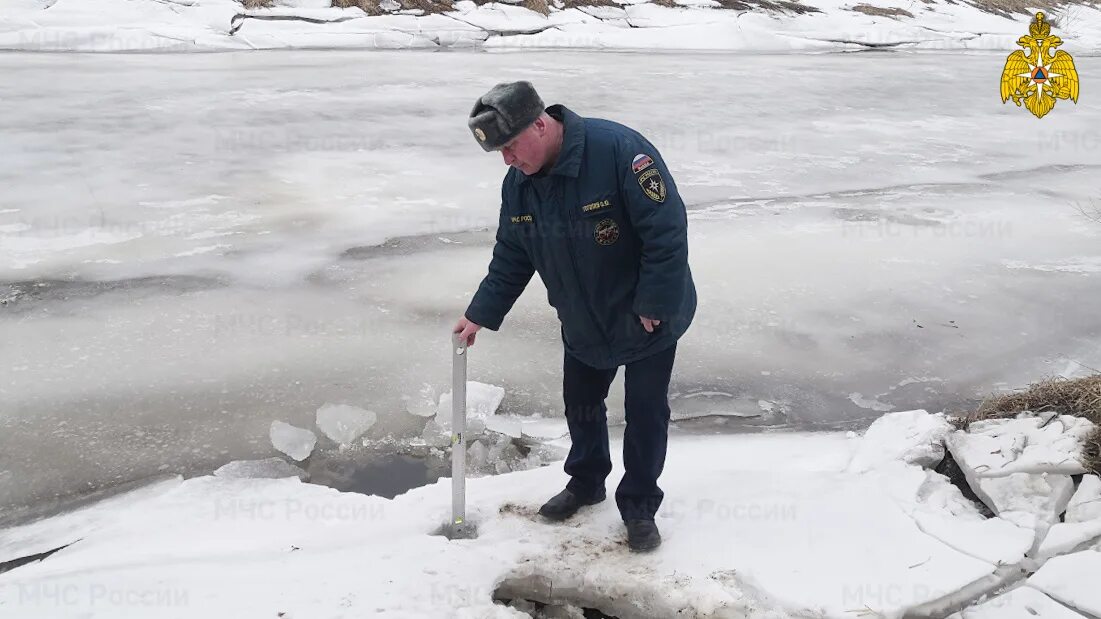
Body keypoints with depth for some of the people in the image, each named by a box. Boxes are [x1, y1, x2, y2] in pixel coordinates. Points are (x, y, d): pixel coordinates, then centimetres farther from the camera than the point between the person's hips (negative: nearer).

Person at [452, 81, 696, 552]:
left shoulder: (619, 150, -30)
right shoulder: (518, 184, -7)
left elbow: (667, 229, -28)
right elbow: (510, 258, 5)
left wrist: (654, 306, -25)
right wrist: (480, 315, 0)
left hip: (649, 319, -6)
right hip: (582, 324, 6)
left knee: (645, 413, 6)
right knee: (581, 406, 18)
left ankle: (639, 506, 24)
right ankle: (586, 481, 42)